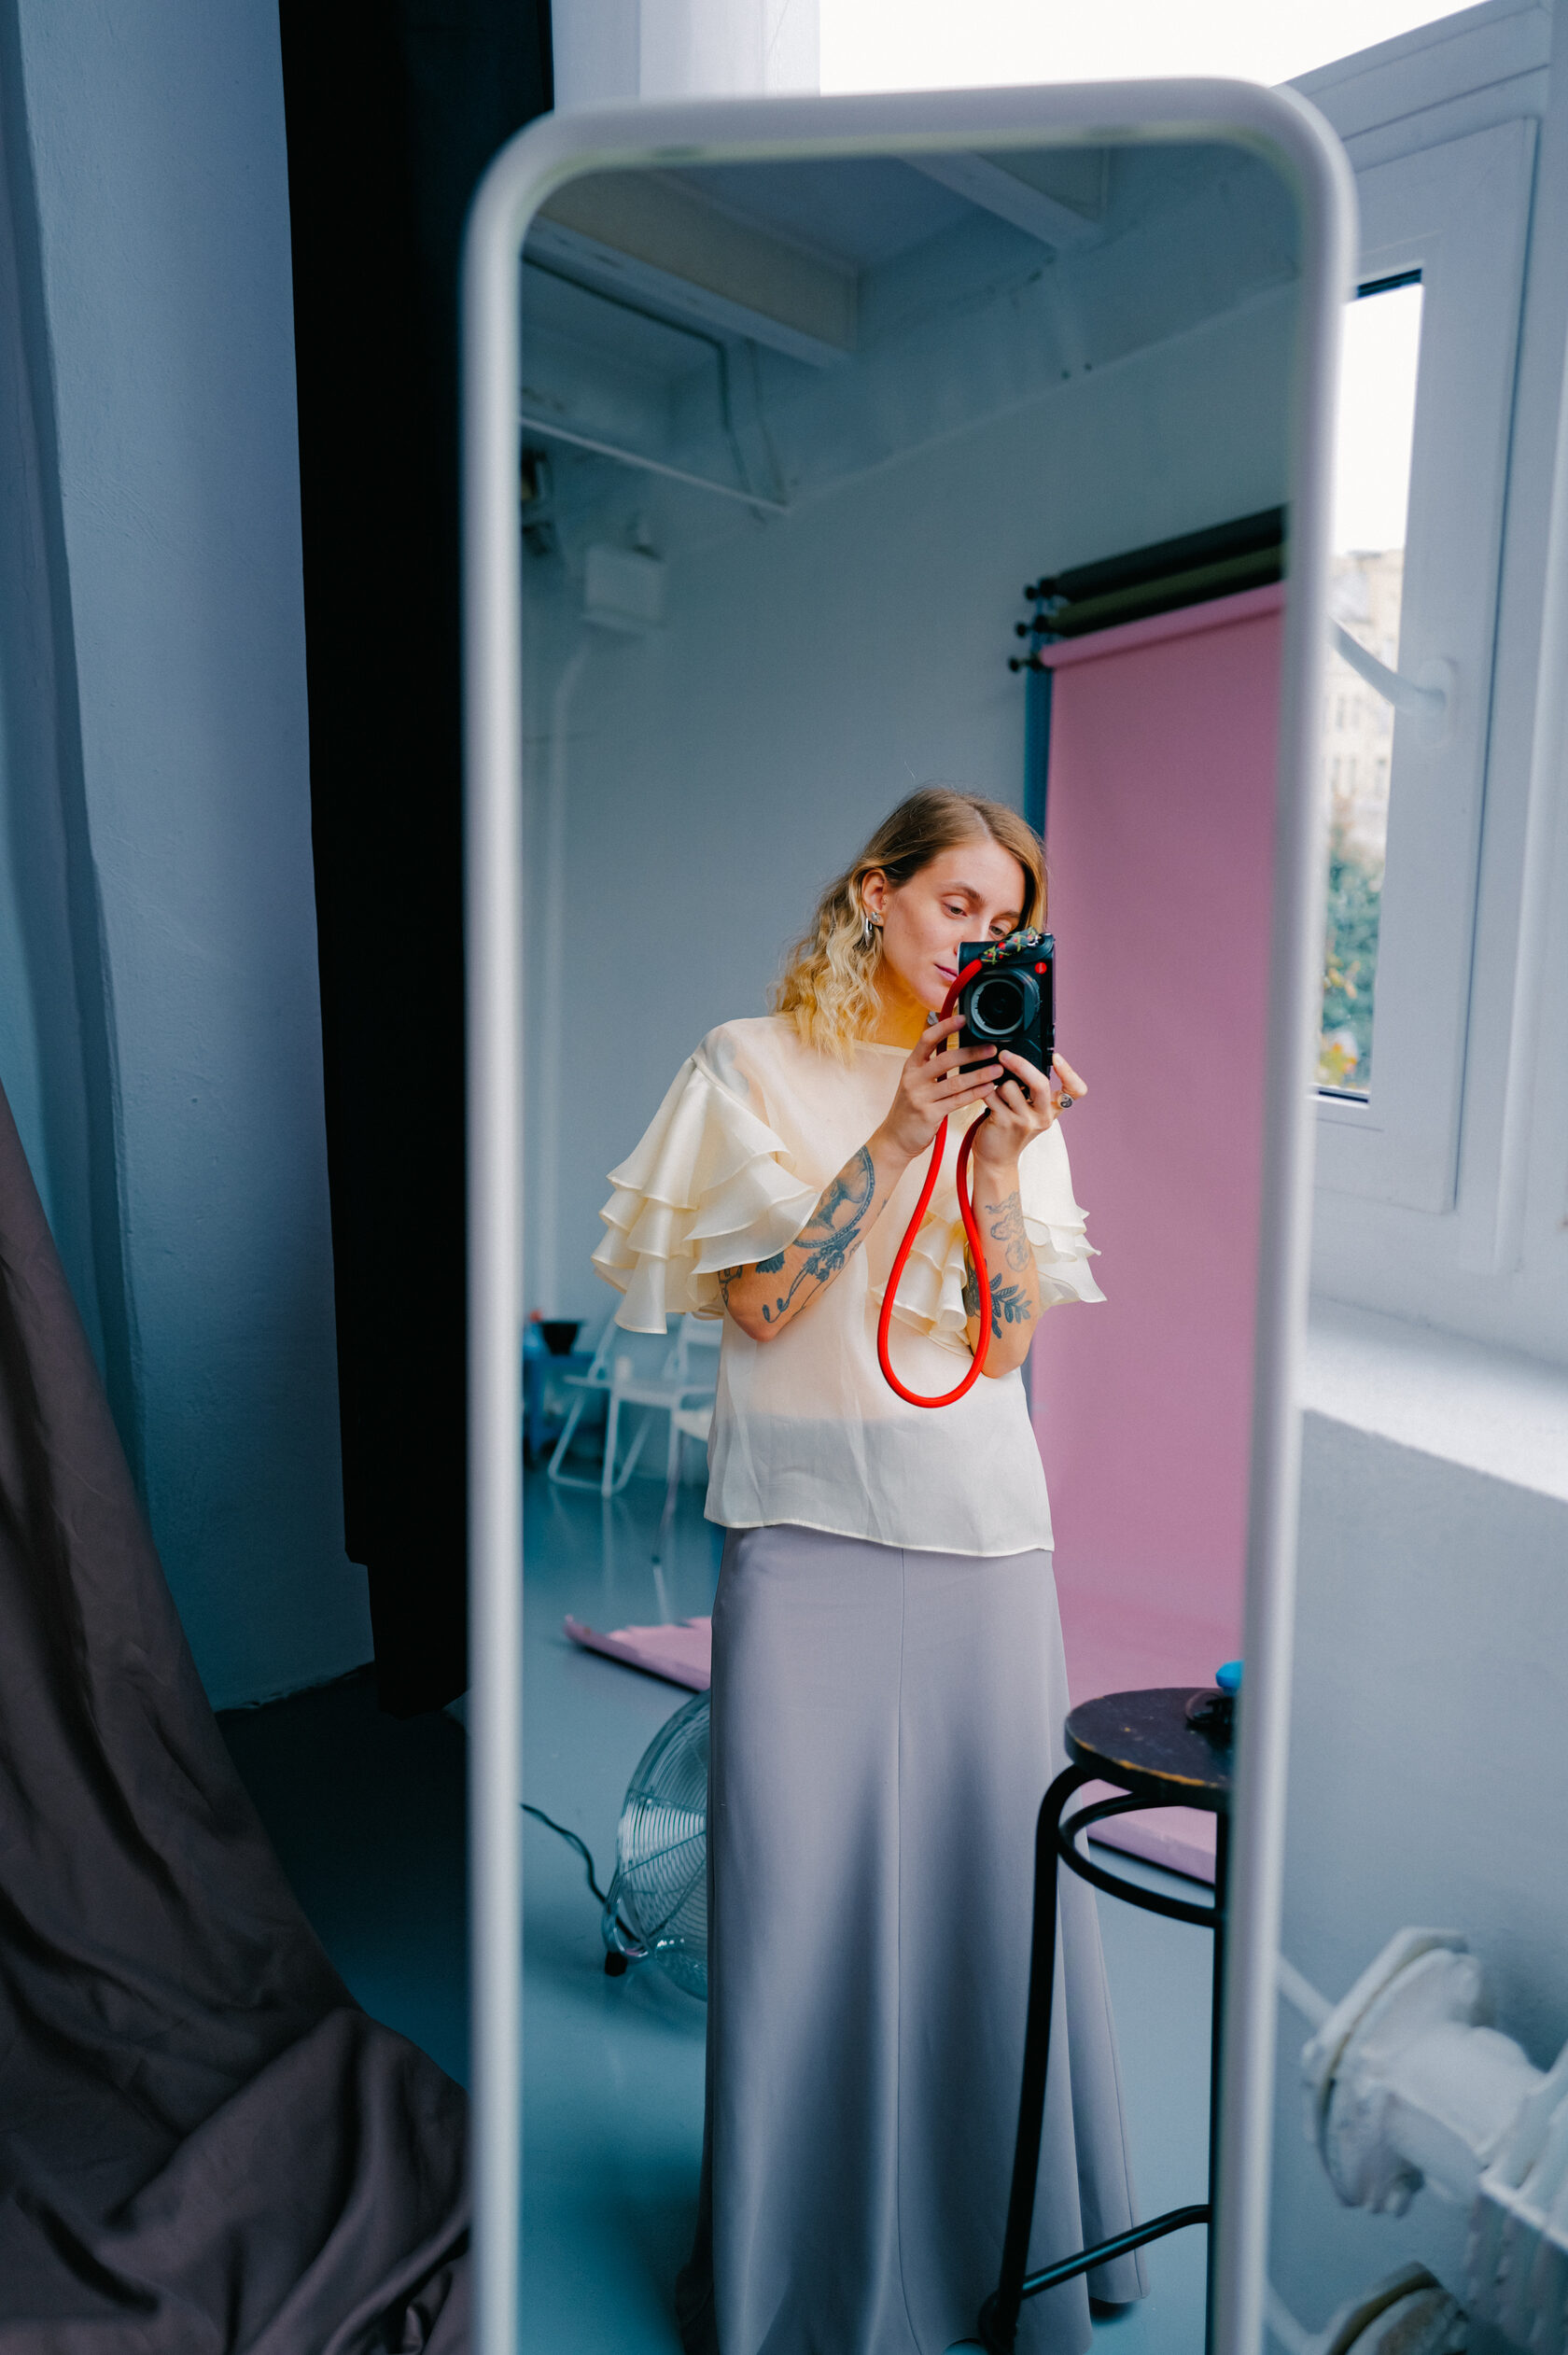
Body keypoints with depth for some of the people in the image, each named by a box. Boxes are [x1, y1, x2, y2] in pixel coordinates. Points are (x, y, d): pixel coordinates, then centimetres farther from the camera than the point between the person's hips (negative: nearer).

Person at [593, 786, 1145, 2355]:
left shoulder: (1007, 1080, 8)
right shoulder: (754, 1065, 0)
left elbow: (1008, 1342, 1)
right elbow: (757, 1307, -9)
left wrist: (1000, 1158, -13)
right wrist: (894, 1138, -15)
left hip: (977, 1513, 3)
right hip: (806, 1510, -2)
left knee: (988, 1849, 8)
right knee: (799, 1861, 3)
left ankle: (994, 2222, 31)